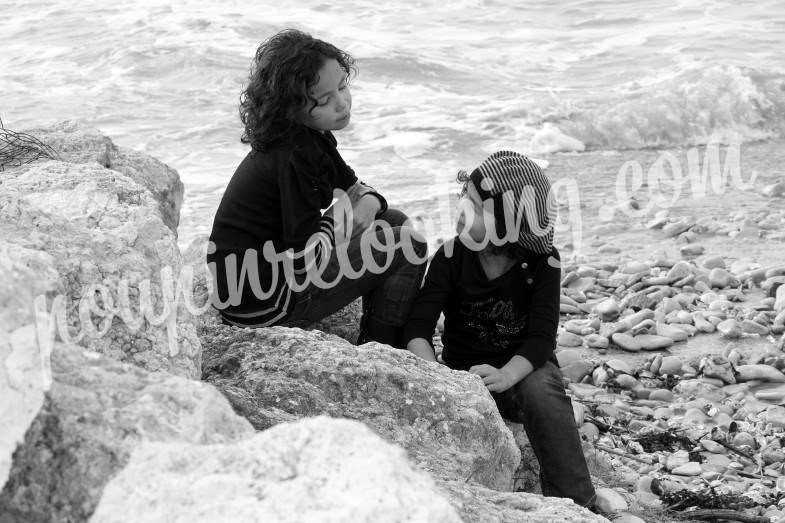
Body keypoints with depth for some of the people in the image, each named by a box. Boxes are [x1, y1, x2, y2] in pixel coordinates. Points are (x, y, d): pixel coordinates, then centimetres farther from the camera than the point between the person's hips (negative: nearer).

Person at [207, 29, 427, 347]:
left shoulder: (307, 135, 4)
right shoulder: (295, 157, -25)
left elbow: (352, 187, 18)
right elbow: (306, 260, -27)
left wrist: (368, 204, -5)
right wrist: (340, 217, -9)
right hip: (262, 303, -10)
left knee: (393, 222, 15)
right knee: (408, 247, -6)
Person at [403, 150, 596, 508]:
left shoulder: (542, 262, -12)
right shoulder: (452, 257, -10)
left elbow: (541, 338, -21)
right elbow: (418, 327, -16)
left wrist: (505, 375, -42)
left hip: (522, 369, -1)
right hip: (463, 371, 1)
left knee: (541, 390, -36)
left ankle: (575, 503, -25)